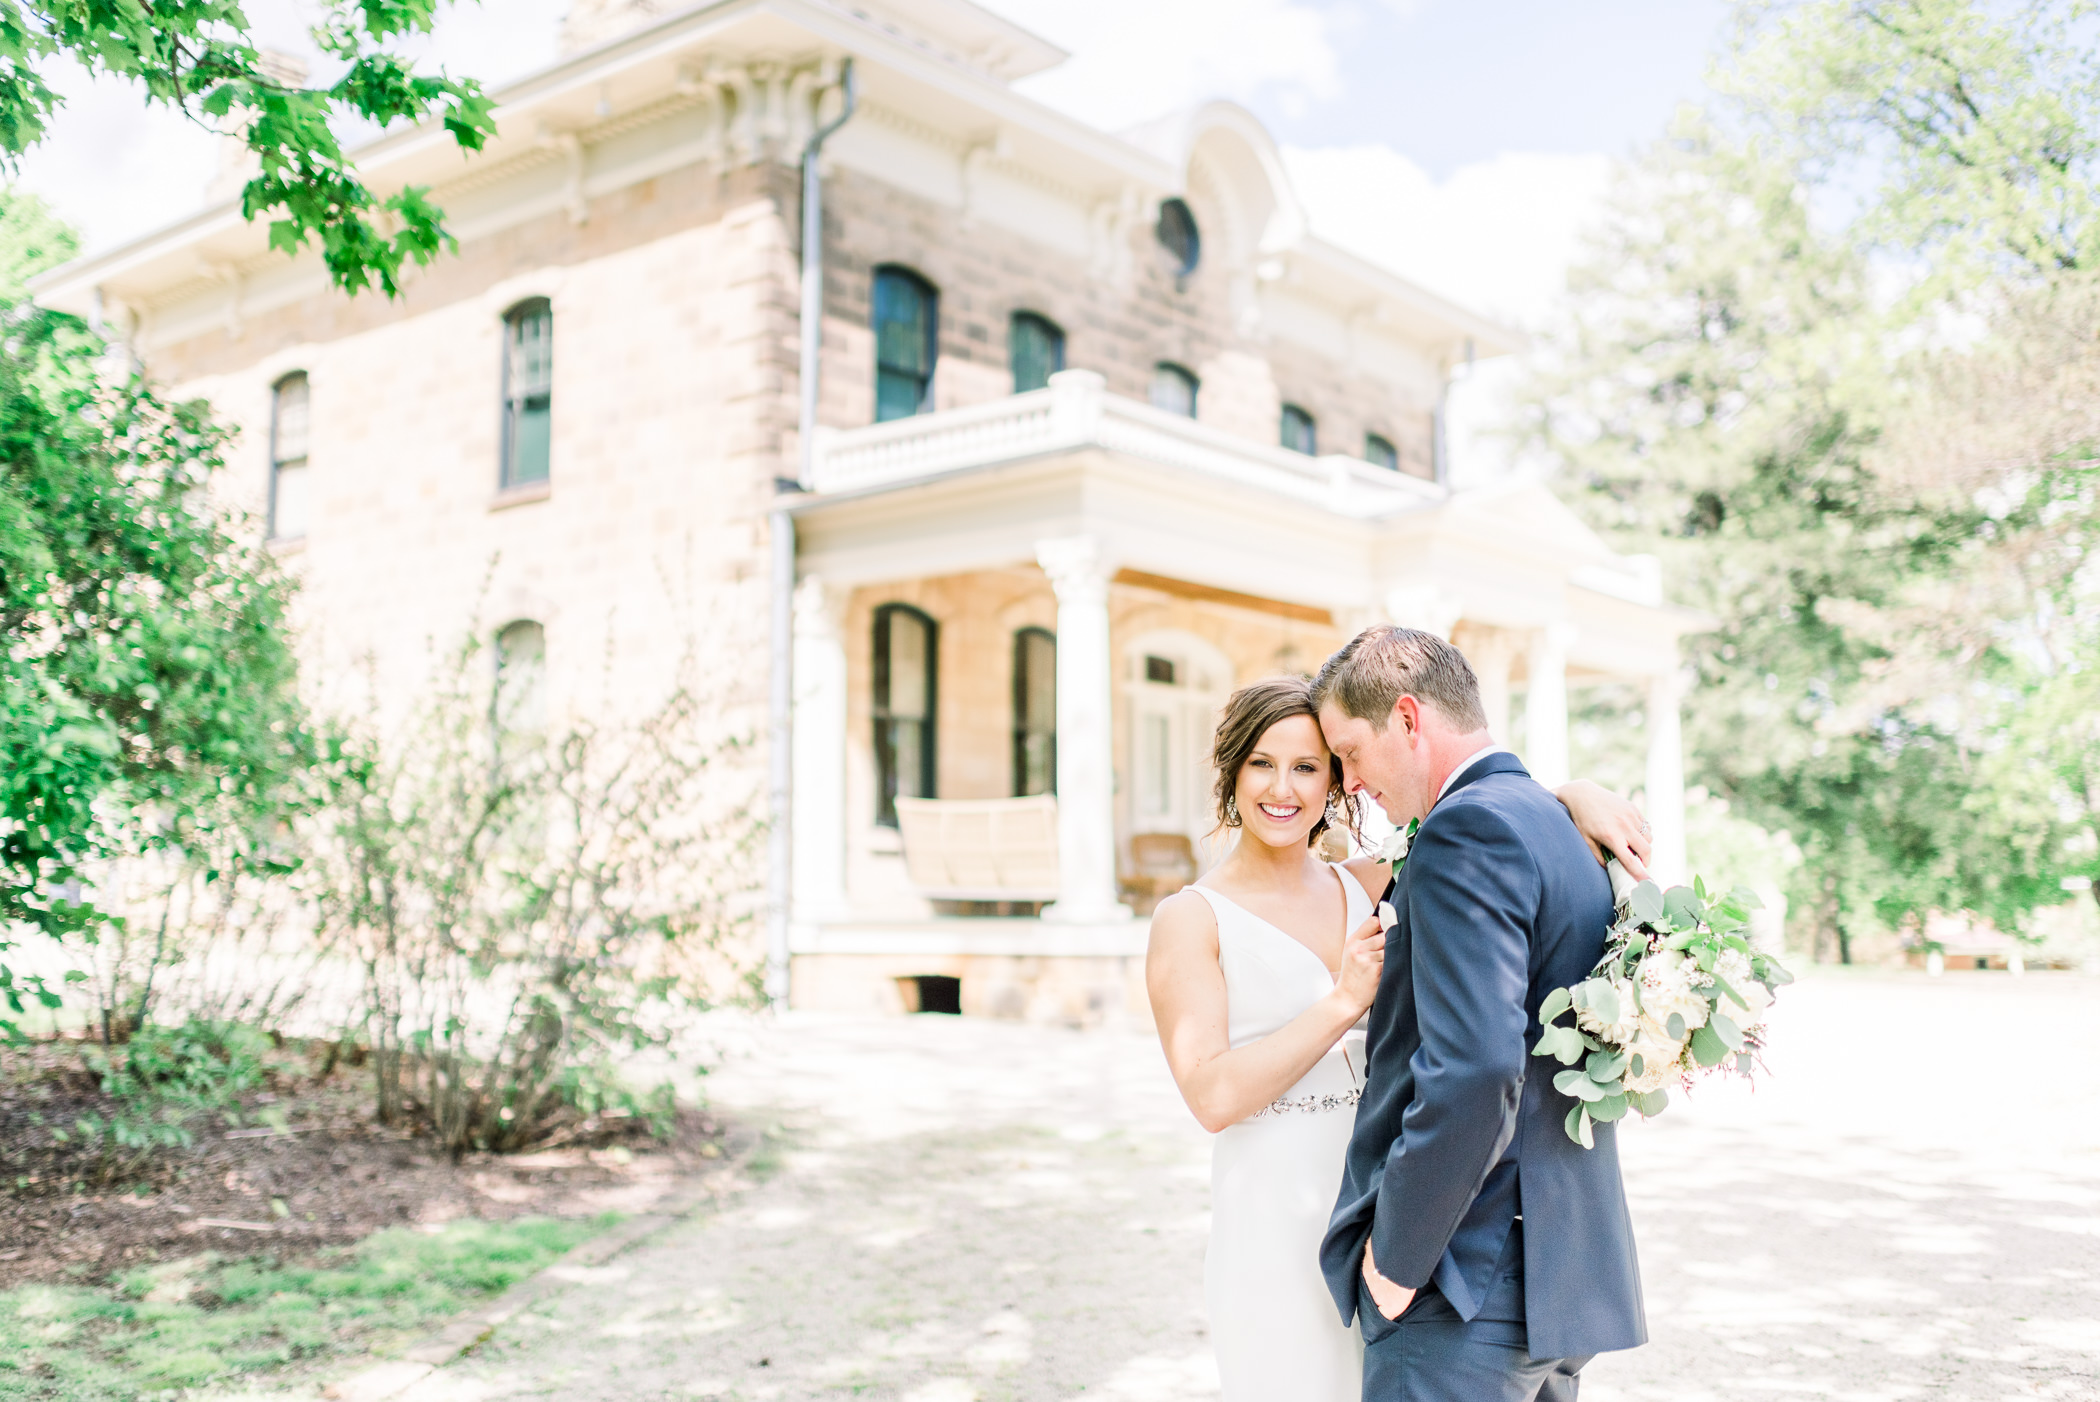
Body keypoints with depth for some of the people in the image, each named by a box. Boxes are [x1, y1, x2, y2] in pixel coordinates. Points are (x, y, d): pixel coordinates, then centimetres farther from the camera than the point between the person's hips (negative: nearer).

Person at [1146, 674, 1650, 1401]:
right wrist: (1344, 1002, -18)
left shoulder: (1369, 886, 7)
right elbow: (1212, 1095, -15)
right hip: (1277, 1229, -4)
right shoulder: (1191, 920, -6)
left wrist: (1579, 795, -10)